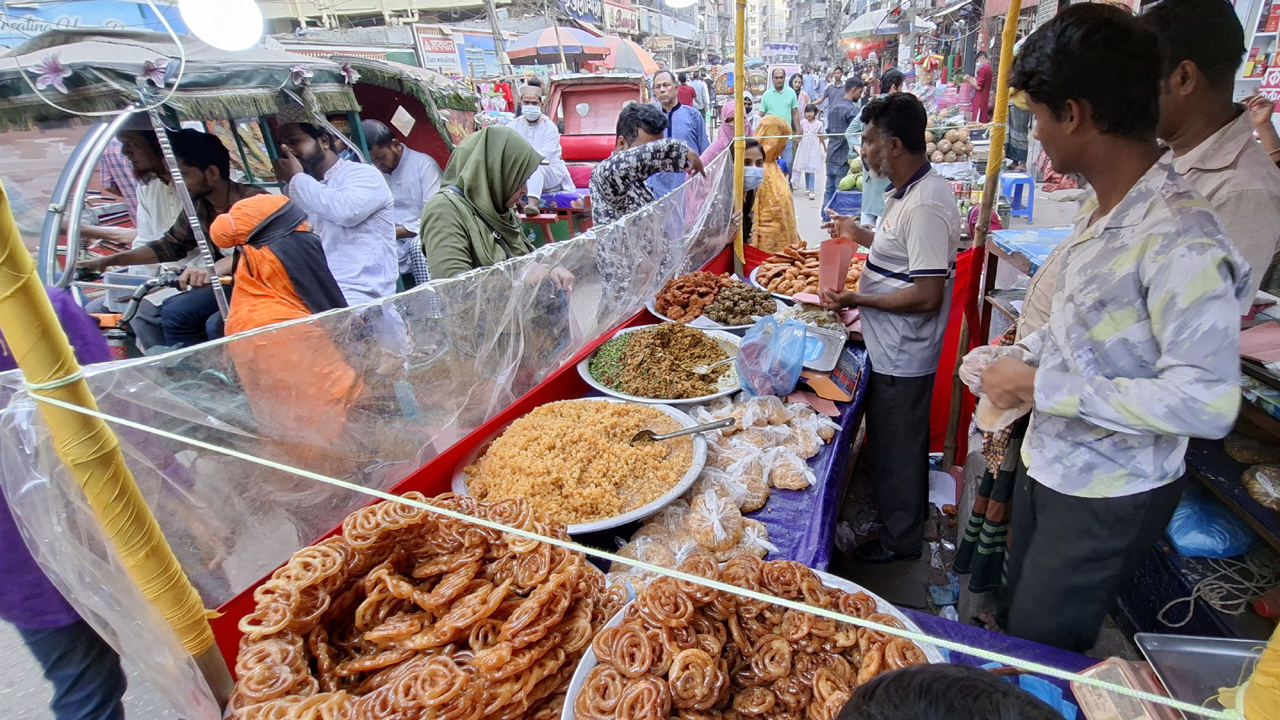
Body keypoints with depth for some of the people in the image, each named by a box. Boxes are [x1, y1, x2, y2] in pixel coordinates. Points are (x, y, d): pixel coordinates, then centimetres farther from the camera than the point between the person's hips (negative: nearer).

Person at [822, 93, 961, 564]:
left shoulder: (925, 205, -25)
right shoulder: (909, 191, 7)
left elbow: (927, 295, -28)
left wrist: (858, 300, -23)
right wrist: (859, 235, 16)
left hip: (902, 356, -10)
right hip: (896, 349, 10)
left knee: (896, 447, 8)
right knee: (899, 441, 26)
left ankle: (900, 539, 29)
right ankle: (909, 510, 47)